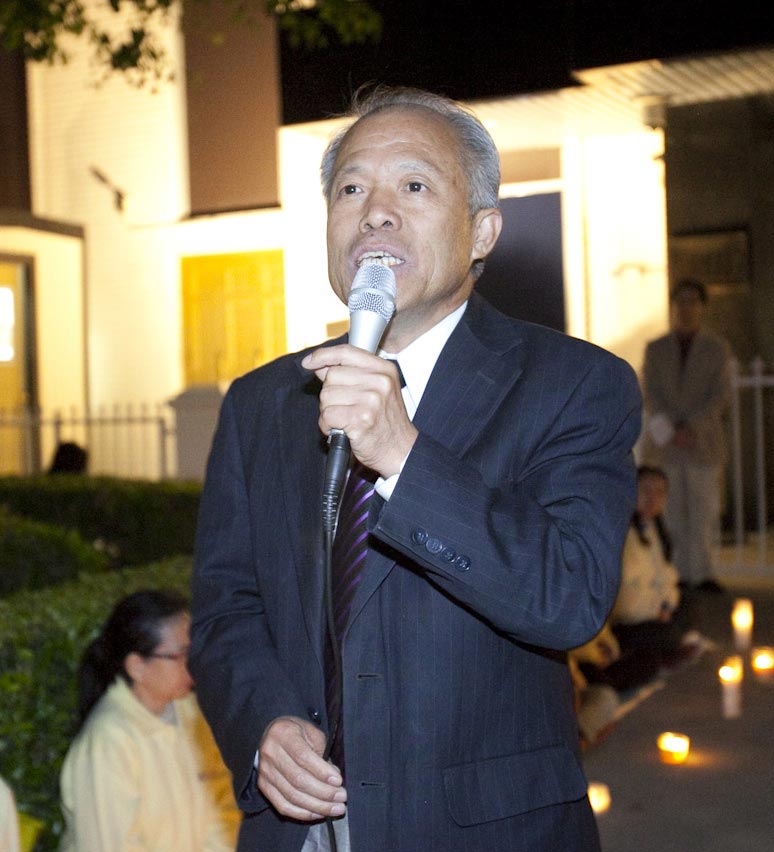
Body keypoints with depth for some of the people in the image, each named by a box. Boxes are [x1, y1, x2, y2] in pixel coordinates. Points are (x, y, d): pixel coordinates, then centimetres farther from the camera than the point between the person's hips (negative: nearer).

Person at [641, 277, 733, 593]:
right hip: (663, 445, 1)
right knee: (671, 512, 0)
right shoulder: (655, 349, 8)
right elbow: (651, 397, 0)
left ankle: (703, 574, 6)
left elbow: (720, 396, -3)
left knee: (704, 511, -1)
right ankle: (680, 575, 5)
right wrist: (670, 433, -13)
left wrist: (690, 428, -14)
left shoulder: (718, 348, 6)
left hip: (704, 442, -1)